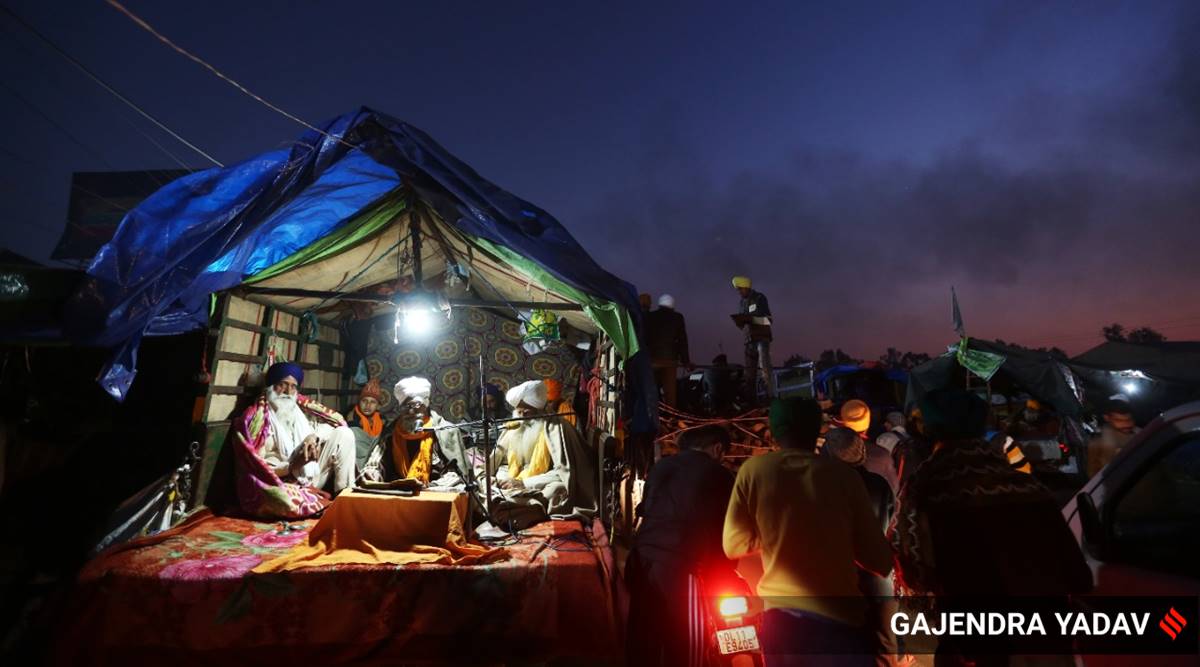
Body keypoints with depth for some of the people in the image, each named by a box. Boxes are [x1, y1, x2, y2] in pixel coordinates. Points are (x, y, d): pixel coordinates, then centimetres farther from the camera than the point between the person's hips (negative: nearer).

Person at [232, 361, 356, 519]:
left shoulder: (300, 407, 7)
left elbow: (335, 421, 7)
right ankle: (330, 503, -8)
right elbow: (255, 468, -12)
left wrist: (313, 436, -13)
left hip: (308, 475, 5)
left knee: (344, 434, -7)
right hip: (280, 482, -5)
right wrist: (292, 466, -26)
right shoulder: (255, 417, -9)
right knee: (289, 502, -40)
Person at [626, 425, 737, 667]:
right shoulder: (719, 476, -1)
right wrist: (726, 574, 17)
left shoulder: (660, 466, 14)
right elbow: (726, 530, 3)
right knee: (682, 647, 8)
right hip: (680, 567, -5)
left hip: (642, 559, 6)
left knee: (642, 643, 16)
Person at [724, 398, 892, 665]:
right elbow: (880, 561, 2)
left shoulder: (754, 470, -4)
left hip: (781, 618, 1)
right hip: (841, 617, 0)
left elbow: (733, 545, 0)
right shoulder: (844, 475, -4)